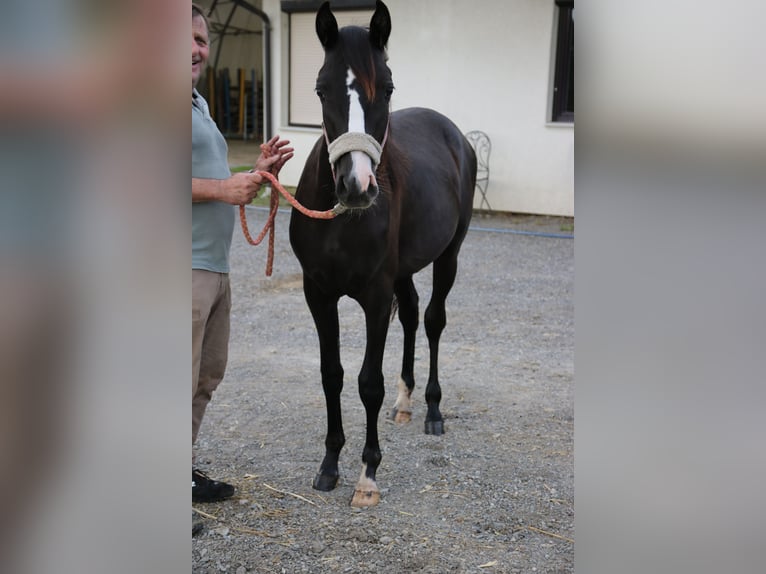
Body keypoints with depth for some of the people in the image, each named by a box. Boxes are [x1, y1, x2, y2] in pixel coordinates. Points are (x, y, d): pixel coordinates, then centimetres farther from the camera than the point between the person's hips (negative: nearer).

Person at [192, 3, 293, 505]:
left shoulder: (200, 103, 20)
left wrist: (259, 171, 9)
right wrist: (223, 189, -23)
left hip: (216, 266, 10)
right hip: (186, 267, -10)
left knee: (207, 375, 17)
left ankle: (185, 469, 29)